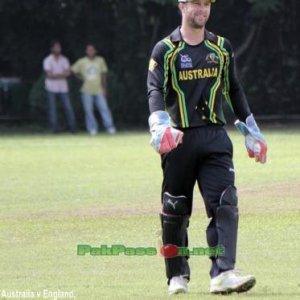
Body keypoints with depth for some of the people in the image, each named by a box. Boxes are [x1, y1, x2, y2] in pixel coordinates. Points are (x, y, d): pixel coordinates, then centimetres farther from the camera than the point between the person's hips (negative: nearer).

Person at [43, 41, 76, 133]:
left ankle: (72, 127, -1)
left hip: (63, 88, 2)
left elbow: (68, 73, -2)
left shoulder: (64, 60, 9)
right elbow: (49, 74, -11)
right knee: (52, 109, -2)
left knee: (68, 107, -4)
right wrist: (61, 74, -5)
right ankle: (55, 128, 2)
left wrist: (56, 75, -12)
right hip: (52, 88, -2)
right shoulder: (47, 60, -1)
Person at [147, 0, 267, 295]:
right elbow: (155, 91, -11)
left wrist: (251, 131, 19)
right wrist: (159, 125, -29)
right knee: (175, 210, 3)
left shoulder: (221, 47, 13)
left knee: (225, 204, -13)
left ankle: (223, 273, -21)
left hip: (214, 138, 2)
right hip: (179, 139, -2)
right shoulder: (165, 50, 1)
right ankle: (177, 275, 18)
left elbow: (234, 90, 21)